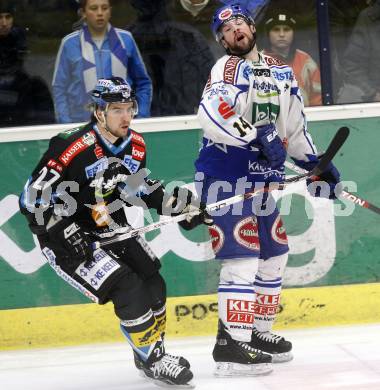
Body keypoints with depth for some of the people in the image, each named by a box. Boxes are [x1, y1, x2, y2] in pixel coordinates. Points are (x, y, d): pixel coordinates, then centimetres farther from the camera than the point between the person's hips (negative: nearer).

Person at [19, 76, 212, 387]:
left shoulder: (135, 145, -4)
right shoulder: (73, 149, -28)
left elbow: (139, 187, 15)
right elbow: (33, 199, -26)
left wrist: (177, 205, 2)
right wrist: (67, 233, -32)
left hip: (108, 227, 8)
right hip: (64, 238, -8)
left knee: (153, 283, 6)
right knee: (128, 289, -17)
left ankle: (153, 351, 29)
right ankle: (152, 360, -1)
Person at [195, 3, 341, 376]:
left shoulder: (281, 72, 15)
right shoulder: (227, 68, -10)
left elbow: (294, 126, 25)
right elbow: (211, 111, -28)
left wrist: (316, 164, 19)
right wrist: (258, 137, -33)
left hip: (263, 175, 8)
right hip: (226, 172, -8)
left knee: (273, 253, 14)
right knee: (242, 254, -15)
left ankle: (258, 332, 26)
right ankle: (231, 345, -17)